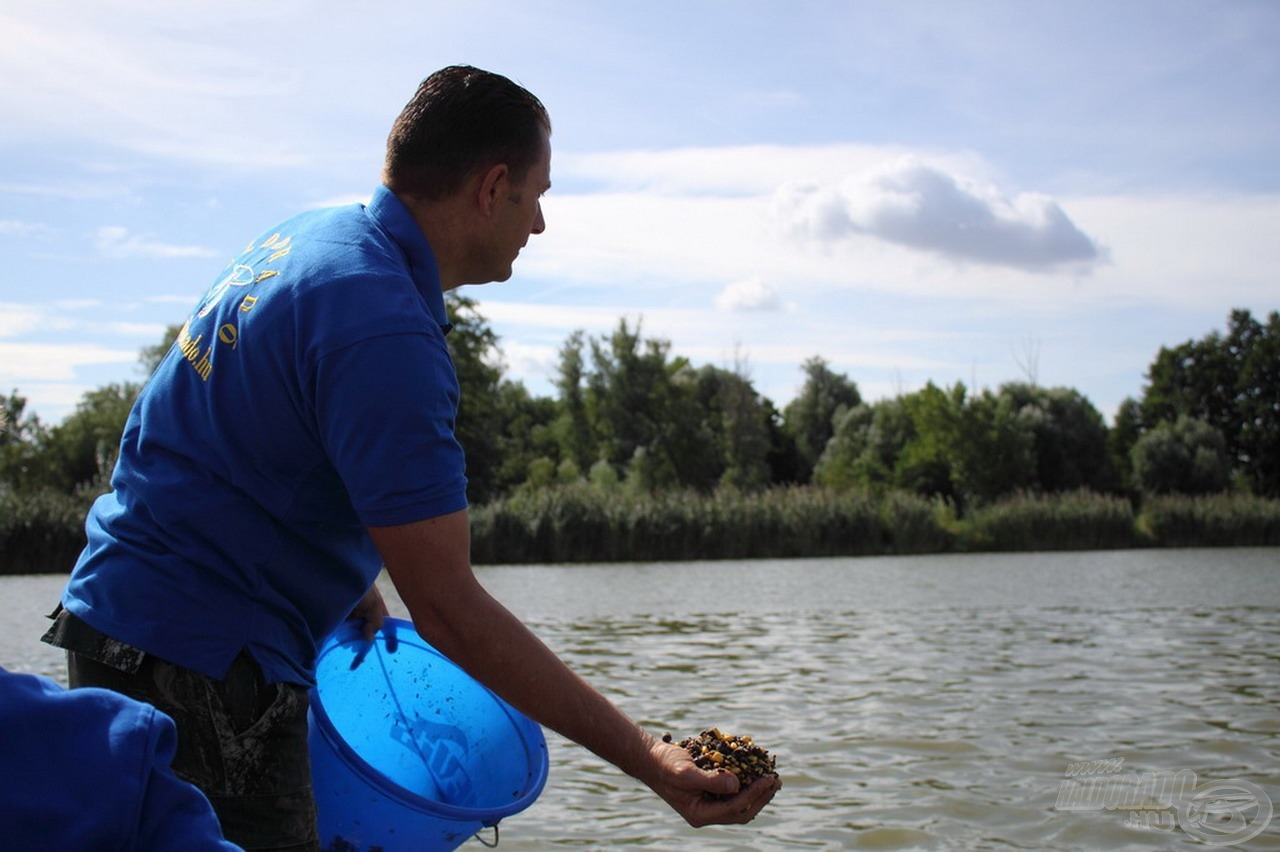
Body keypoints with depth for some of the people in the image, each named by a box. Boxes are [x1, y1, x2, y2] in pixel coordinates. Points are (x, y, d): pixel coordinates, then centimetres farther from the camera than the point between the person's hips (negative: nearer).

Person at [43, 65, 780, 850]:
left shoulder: (313, 237, 7)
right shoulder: (385, 333, -24)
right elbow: (447, 609, -26)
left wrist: (362, 608, 20)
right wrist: (645, 757, -25)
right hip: (195, 660, -10)